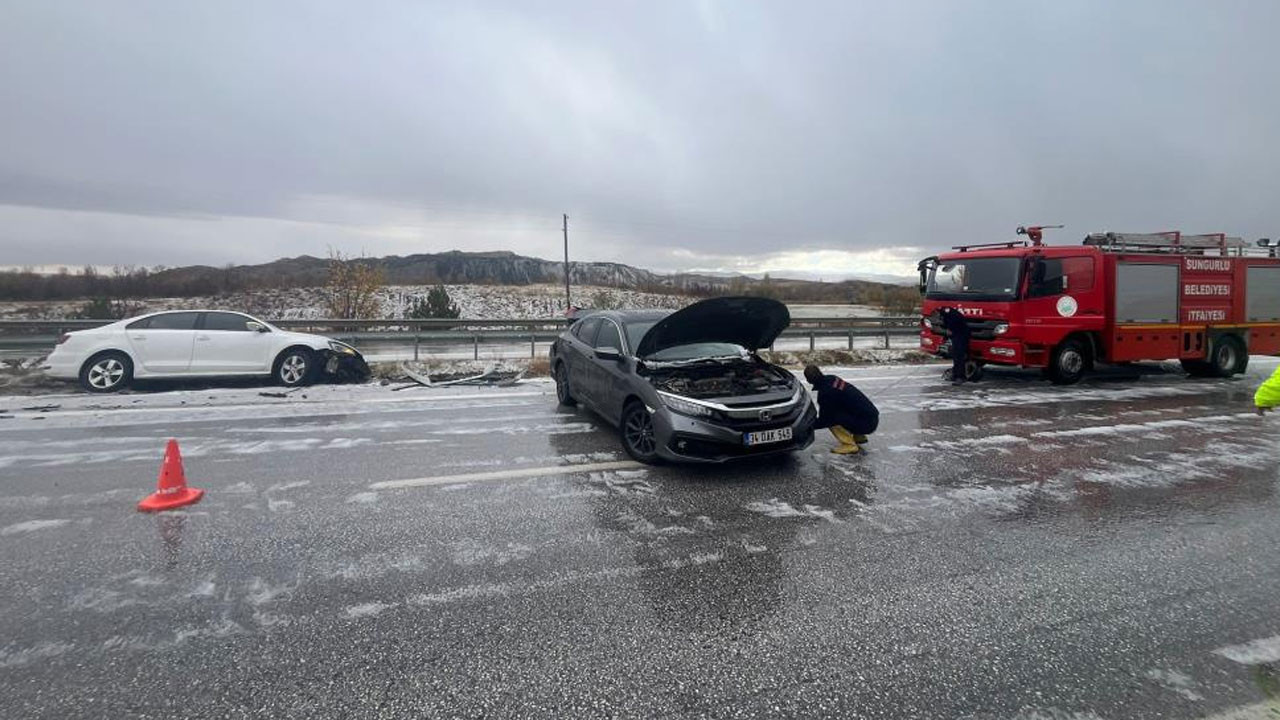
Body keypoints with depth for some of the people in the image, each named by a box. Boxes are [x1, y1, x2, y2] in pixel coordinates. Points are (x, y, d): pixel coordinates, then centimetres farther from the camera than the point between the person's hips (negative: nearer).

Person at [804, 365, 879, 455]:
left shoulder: (825, 392, -19)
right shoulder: (832, 379, 6)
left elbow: (824, 420, -11)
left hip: (866, 424, -9)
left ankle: (849, 445, -6)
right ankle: (858, 437, 23)